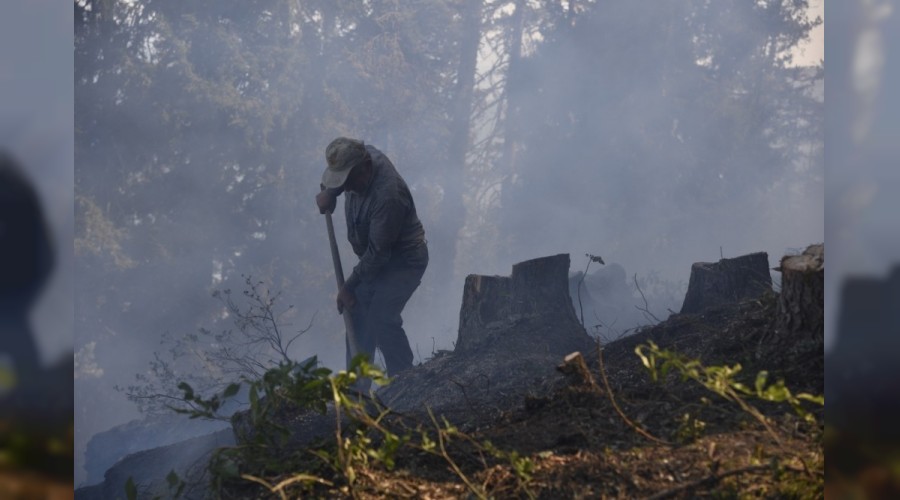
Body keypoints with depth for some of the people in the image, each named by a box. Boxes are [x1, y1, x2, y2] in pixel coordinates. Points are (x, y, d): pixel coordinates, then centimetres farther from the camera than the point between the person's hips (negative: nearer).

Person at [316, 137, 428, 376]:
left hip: (404, 260, -9)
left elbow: (378, 252, -29)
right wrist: (329, 192, -3)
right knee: (358, 316, 7)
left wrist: (349, 287, -21)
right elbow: (337, 175, 17)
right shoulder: (364, 153, -11)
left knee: (382, 320, -22)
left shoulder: (388, 195, -36)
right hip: (374, 258, 9)